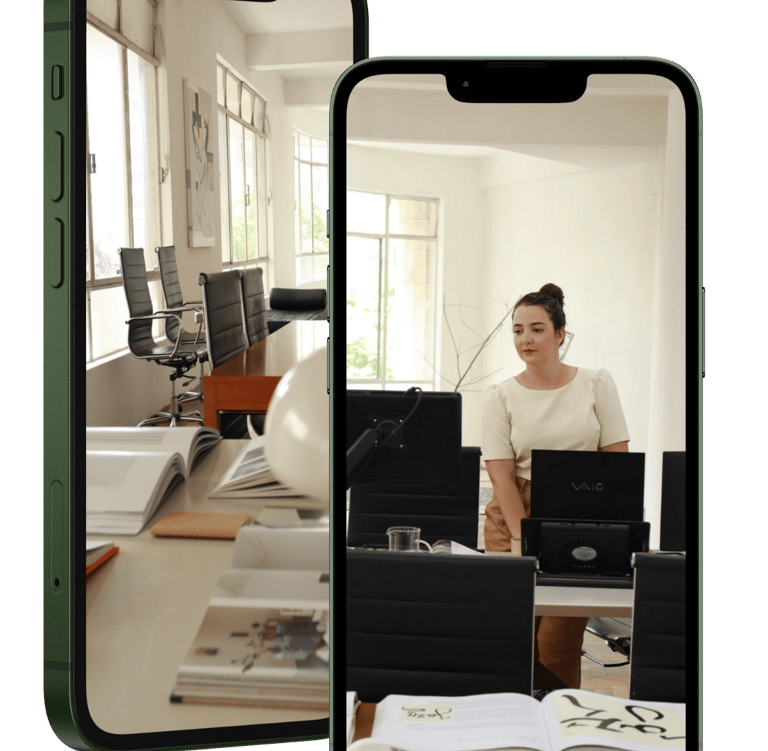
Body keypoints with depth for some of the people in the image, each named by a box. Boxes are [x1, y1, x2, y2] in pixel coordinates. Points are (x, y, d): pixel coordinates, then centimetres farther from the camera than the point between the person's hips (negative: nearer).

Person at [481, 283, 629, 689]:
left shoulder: (596, 384, 4)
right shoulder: (500, 396, 3)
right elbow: (501, 473, -3)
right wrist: (521, 538, -14)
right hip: (516, 512, 1)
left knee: (560, 639, -9)